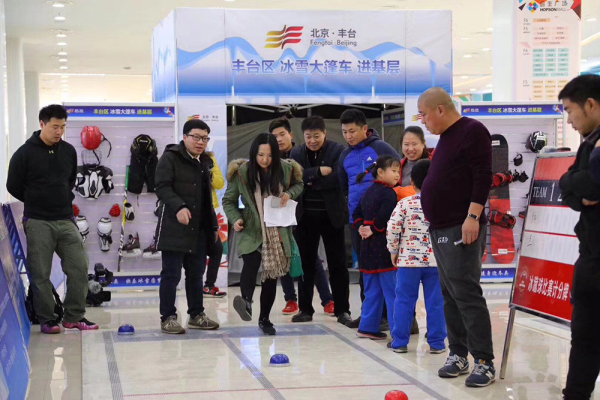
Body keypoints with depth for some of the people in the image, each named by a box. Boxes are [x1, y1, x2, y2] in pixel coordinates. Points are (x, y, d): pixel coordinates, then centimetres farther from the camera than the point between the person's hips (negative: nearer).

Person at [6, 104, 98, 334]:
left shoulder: (69, 151, 7)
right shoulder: (24, 153, -6)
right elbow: (13, 187, 1)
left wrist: (63, 201, 12)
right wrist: (38, 204, 7)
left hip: (66, 220, 4)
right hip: (38, 223, -4)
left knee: (79, 267, -2)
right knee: (40, 274, 1)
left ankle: (74, 316, 9)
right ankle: (47, 319, 12)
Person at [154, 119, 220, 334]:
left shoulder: (203, 162, 19)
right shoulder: (170, 158, -6)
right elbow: (162, 187, -16)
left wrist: (213, 225, 24)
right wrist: (178, 206, -31)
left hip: (199, 230, 8)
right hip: (174, 228, -8)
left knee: (196, 273, 13)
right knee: (171, 274, -3)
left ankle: (196, 315, 22)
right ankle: (168, 318, 5)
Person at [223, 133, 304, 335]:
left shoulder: (285, 169, -5)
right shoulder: (242, 172, -9)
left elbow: (299, 184, 15)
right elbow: (229, 200, 2)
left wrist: (290, 193, -7)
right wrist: (235, 219, -15)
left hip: (278, 233, 3)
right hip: (252, 232, -2)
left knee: (271, 276, 8)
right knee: (251, 263, -30)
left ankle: (264, 319, 23)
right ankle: (247, 302, -49)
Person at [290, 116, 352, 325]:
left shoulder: (338, 150, -5)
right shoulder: (297, 153, 5)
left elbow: (338, 179, -18)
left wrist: (310, 180, -15)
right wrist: (319, 172, -21)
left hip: (331, 215, -3)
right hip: (305, 216, 3)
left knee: (337, 264, 4)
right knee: (306, 263, 8)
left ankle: (342, 310, 11)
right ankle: (305, 309, 17)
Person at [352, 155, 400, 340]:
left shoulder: (369, 191, 15)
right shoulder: (388, 193, -13)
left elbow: (357, 213, 20)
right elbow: (384, 217, -25)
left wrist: (361, 228, 7)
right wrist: (373, 229, -10)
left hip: (368, 247, 9)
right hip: (383, 247, -8)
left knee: (372, 290, 16)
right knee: (392, 291, -5)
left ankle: (367, 327, 19)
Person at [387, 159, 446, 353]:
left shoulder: (405, 204, -5)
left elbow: (392, 230, -7)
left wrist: (394, 251, 6)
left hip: (408, 260, -1)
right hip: (436, 260, 1)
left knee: (404, 301, 8)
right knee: (436, 302, 7)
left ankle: (400, 341, 12)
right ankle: (436, 343, 10)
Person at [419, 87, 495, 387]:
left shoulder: (472, 131, -10)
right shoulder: (446, 137, 18)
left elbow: (483, 177, -17)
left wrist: (472, 217, -23)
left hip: (461, 230, -9)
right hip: (441, 229, 10)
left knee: (466, 294, -10)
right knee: (450, 295, 11)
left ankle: (484, 362, -7)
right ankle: (458, 355, 17)